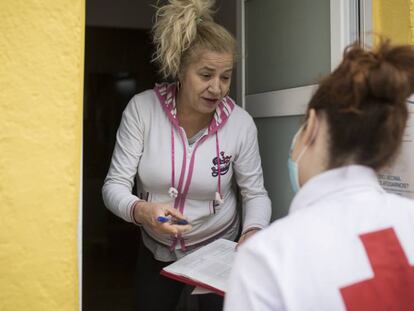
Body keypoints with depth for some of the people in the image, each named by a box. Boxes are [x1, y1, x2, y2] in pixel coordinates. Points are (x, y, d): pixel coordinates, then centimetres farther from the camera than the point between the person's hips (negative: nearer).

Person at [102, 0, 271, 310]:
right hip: (157, 250, 2)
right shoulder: (142, 108, -19)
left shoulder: (240, 122, -18)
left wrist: (253, 231, -28)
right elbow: (115, 185, -17)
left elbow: (255, 192, -8)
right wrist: (140, 211, -38)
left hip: (220, 249, -1)